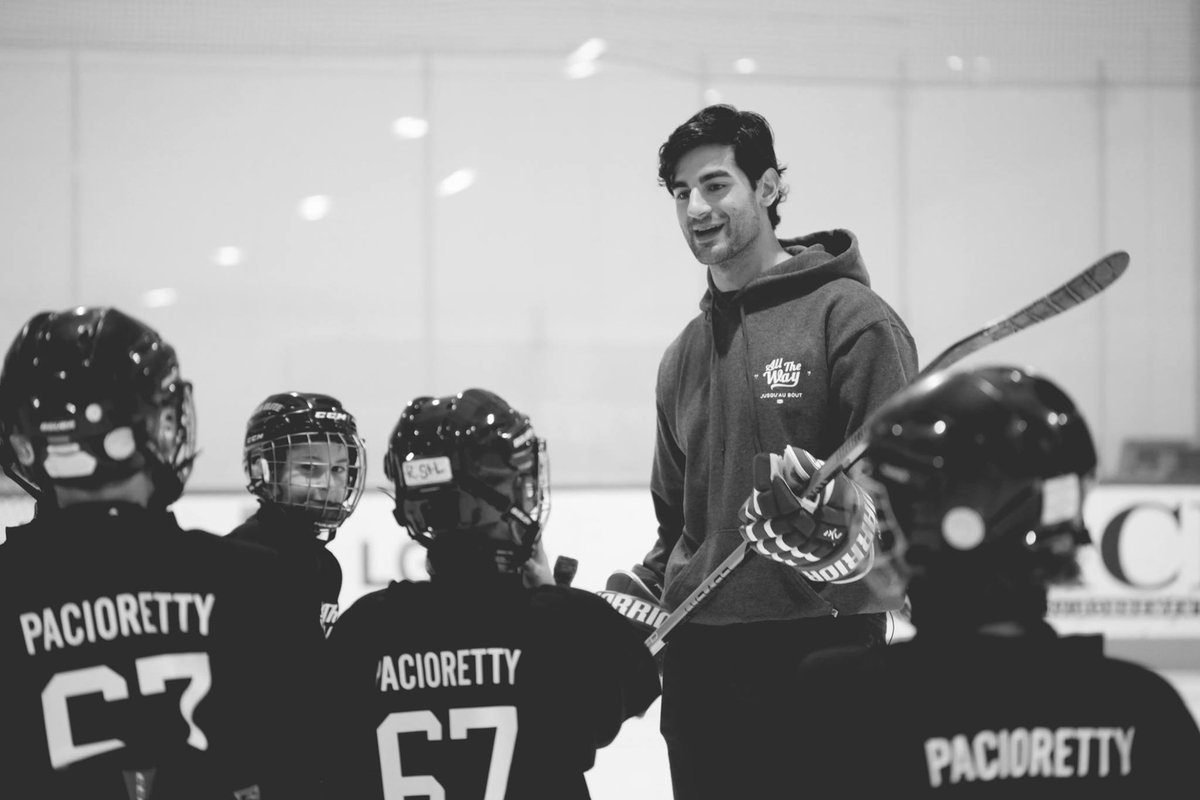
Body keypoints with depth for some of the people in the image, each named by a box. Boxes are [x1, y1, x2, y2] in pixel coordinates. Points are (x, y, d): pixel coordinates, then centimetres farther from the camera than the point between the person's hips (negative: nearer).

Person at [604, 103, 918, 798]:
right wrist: (631, 598, 10)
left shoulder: (850, 317, -3)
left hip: (822, 652, -6)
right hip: (698, 657, 7)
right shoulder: (685, 355, 19)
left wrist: (840, 497, -30)